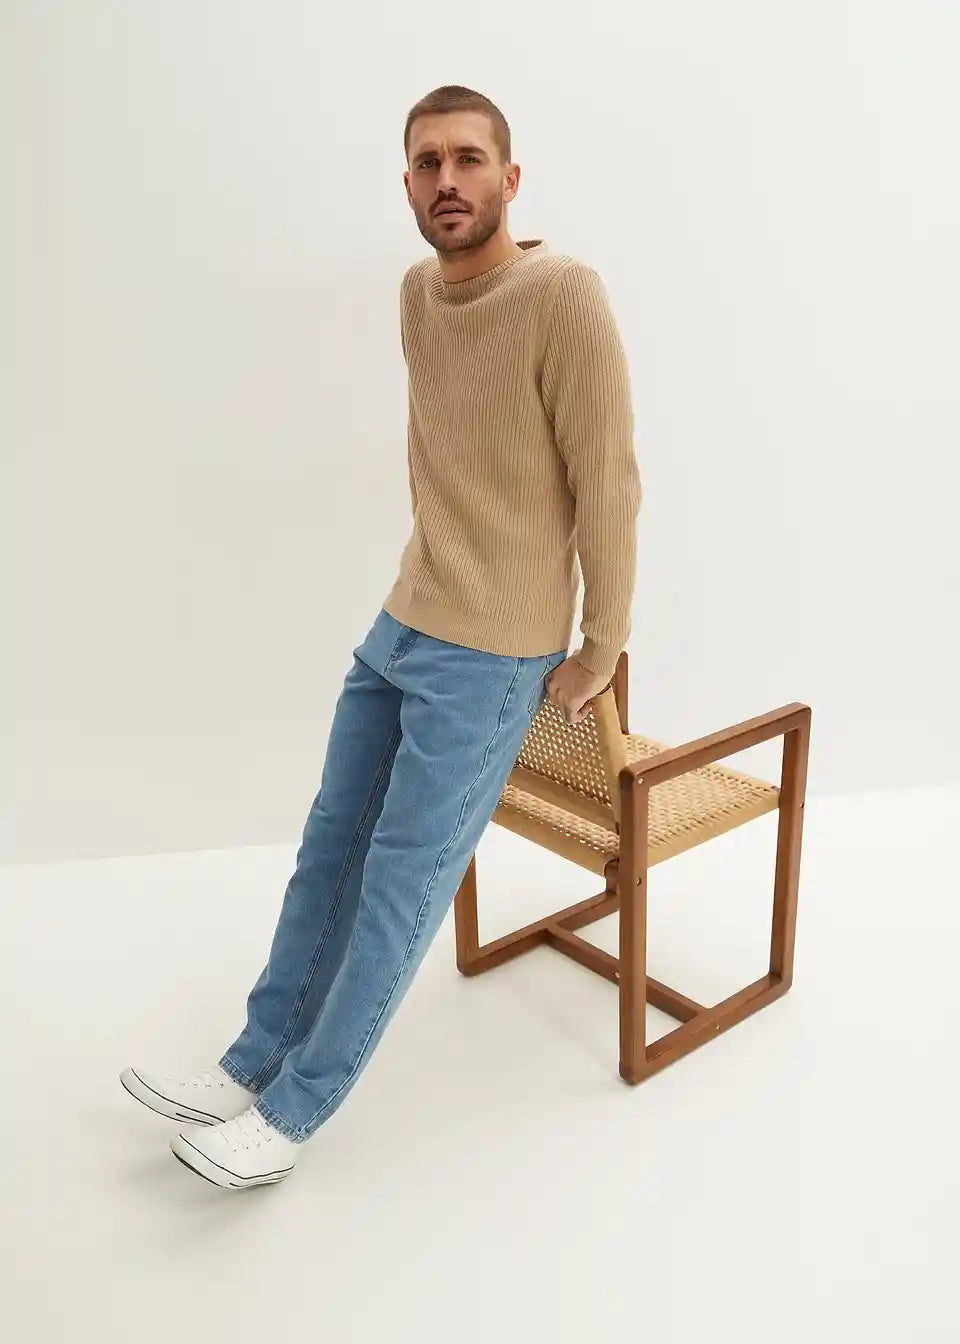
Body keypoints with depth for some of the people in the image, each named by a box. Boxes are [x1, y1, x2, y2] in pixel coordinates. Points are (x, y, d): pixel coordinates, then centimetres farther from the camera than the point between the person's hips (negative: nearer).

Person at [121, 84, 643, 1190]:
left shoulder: (563, 296, -16)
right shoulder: (418, 293, 7)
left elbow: (609, 488, -14)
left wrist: (600, 653, -8)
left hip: (490, 661, -7)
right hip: (397, 628, 8)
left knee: (401, 884, 3)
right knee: (329, 851, 13)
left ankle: (293, 1113, 21)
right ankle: (254, 1067, 29)